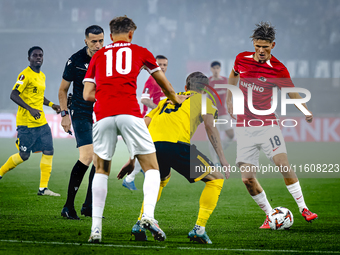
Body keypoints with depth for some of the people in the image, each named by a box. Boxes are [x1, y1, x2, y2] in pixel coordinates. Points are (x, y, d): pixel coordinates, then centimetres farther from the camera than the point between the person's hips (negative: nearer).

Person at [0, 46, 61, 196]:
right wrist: (30, 109, -27)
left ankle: (43, 188, 1)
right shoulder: (25, 75, -12)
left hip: (41, 122, 8)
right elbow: (14, 95, -19)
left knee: (48, 151, -2)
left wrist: (51, 105, 15)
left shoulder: (41, 76, 15)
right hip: (26, 123, -8)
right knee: (24, 155, -2)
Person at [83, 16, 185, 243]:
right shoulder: (139, 52, 21)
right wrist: (175, 99, 55)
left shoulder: (98, 56, 23)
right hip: (129, 113, -2)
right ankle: (148, 214, -19)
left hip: (103, 114, 2)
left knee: (101, 170, 17)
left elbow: (88, 94, 16)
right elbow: (163, 83, 36)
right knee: (152, 168, 6)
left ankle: (96, 229, 9)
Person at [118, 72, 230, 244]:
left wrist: (132, 160, 33)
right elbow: (209, 126, 5)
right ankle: (199, 229, 1)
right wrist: (222, 158, 3)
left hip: (151, 145, 5)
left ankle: (140, 224, 19)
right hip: (176, 144, -5)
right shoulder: (203, 99, 23)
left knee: (160, 180, 36)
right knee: (216, 179, 13)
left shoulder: (167, 100, 36)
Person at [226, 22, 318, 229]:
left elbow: (292, 93, -5)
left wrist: (306, 111, -24)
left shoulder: (278, 70, -8)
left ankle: (303, 208, -9)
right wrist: (229, 100, 20)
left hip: (267, 124, -3)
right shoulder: (242, 59, 1)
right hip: (244, 126, 3)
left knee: (283, 163, -20)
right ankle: (269, 216, 9)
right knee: (247, 178, -6)